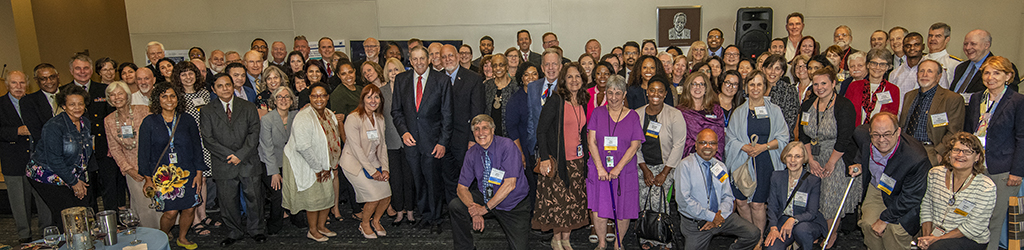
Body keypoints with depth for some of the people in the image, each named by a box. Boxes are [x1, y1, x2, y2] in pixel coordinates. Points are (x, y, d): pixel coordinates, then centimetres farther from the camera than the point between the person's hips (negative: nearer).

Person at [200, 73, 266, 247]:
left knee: (253, 197, 6)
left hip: (248, 162, 0)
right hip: (223, 165, 0)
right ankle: (235, 232, 25)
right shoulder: (207, 111, 4)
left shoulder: (248, 107, 5)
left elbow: (254, 133, -2)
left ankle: (256, 229, 25)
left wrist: (240, 155, -12)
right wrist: (230, 155, -11)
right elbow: (208, 139, -2)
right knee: (227, 200, 7)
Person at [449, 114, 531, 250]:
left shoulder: (507, 146, -20)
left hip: (512, 205, -4)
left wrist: (485, 208, -25)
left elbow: (510, 184, -25)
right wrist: (474, 210, -25)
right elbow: (462, 188, -6)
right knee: (455, 206, -17)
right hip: (485, 197, 4)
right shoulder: (472, 153, -5)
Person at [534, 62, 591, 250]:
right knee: (558, 200, -2)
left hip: (577, 160, 6)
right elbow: (541, 130, -13)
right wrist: (544, 157, -19)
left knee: (574, 201, 9)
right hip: (558, 160, -6)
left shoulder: (582, 103, 10)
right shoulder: (555, 100, -10)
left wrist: (584, 154, 12)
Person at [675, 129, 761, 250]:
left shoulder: (721, 166, 10)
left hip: (721, 216, 4)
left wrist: (720, 216, -12)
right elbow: (683, 199, -17)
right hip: (695, 221, -4)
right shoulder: (686, 165, -8)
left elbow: (727, 197, 8)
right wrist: (711, 216, -17)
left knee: (753, 234, -12)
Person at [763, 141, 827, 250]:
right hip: (783, 221, 2)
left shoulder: (814, 180, -7)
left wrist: (793, 220, -30)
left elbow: (811, 213, -10)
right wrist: (773, 228, -14)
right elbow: (772, 206, 2)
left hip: (809, 223, -1)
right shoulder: (777, 176, 2)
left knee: (801, 229, -38)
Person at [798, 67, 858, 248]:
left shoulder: (844, 106, -12)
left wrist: (830, 163, -14)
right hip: (813, 158, 5)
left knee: (833, 199, 0)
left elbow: (844, 139, -16)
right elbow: (803, 135, 6)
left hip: (837, 158, -5)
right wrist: (811, 159, -2)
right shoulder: (807, 105, 6)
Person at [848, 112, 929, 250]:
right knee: (868, 223, -13)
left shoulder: (916, 159, -32)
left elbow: (909, 198, -21)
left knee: (896, 229, -19)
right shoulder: (863, 136, -19)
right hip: (875, 188, 4)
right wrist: (860, 166, -11)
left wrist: (884, 220, -17)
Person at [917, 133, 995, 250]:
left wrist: (938, 239, -17)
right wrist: (927, 236, -8)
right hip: (934, 232, 4)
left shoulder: (986, 187, -11)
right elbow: (926, 205, 5)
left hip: (970, 240, -3)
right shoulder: (935, 173, 1)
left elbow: (973, 227, -12)